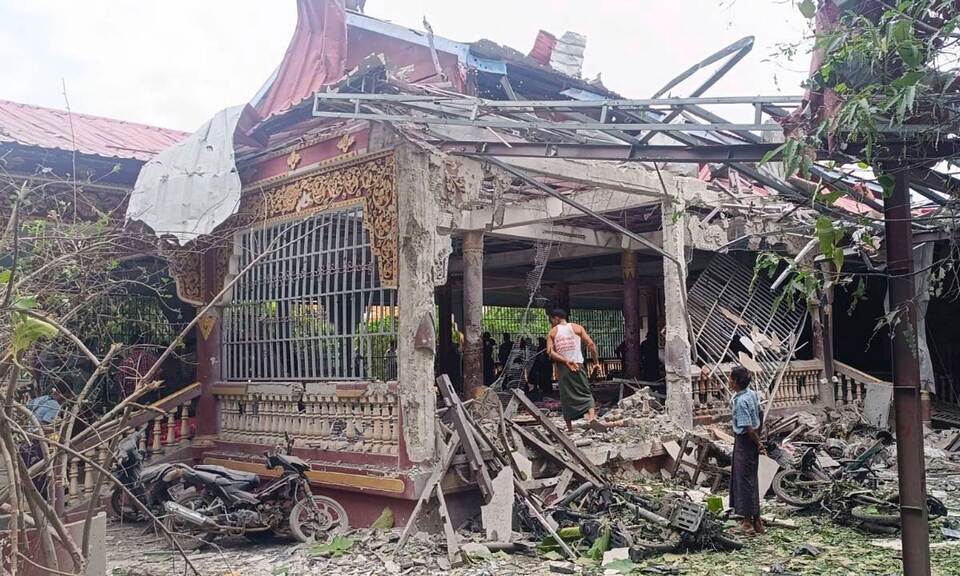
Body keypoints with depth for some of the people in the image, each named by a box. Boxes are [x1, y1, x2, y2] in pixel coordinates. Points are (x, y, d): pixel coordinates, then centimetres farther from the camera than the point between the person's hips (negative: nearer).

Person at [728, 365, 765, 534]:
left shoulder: (740, 401, -24)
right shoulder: (752, 394, 4)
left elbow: (748, 427, -25)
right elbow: (759, 418, 13)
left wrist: (758, 444, -12)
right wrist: (758, 440, 20)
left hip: (744, 440, -9)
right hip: (752, 440, 9)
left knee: (744, 480, 1)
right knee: (751, 479, 16)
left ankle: (748, 521, 9)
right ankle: (755, 519, 25)